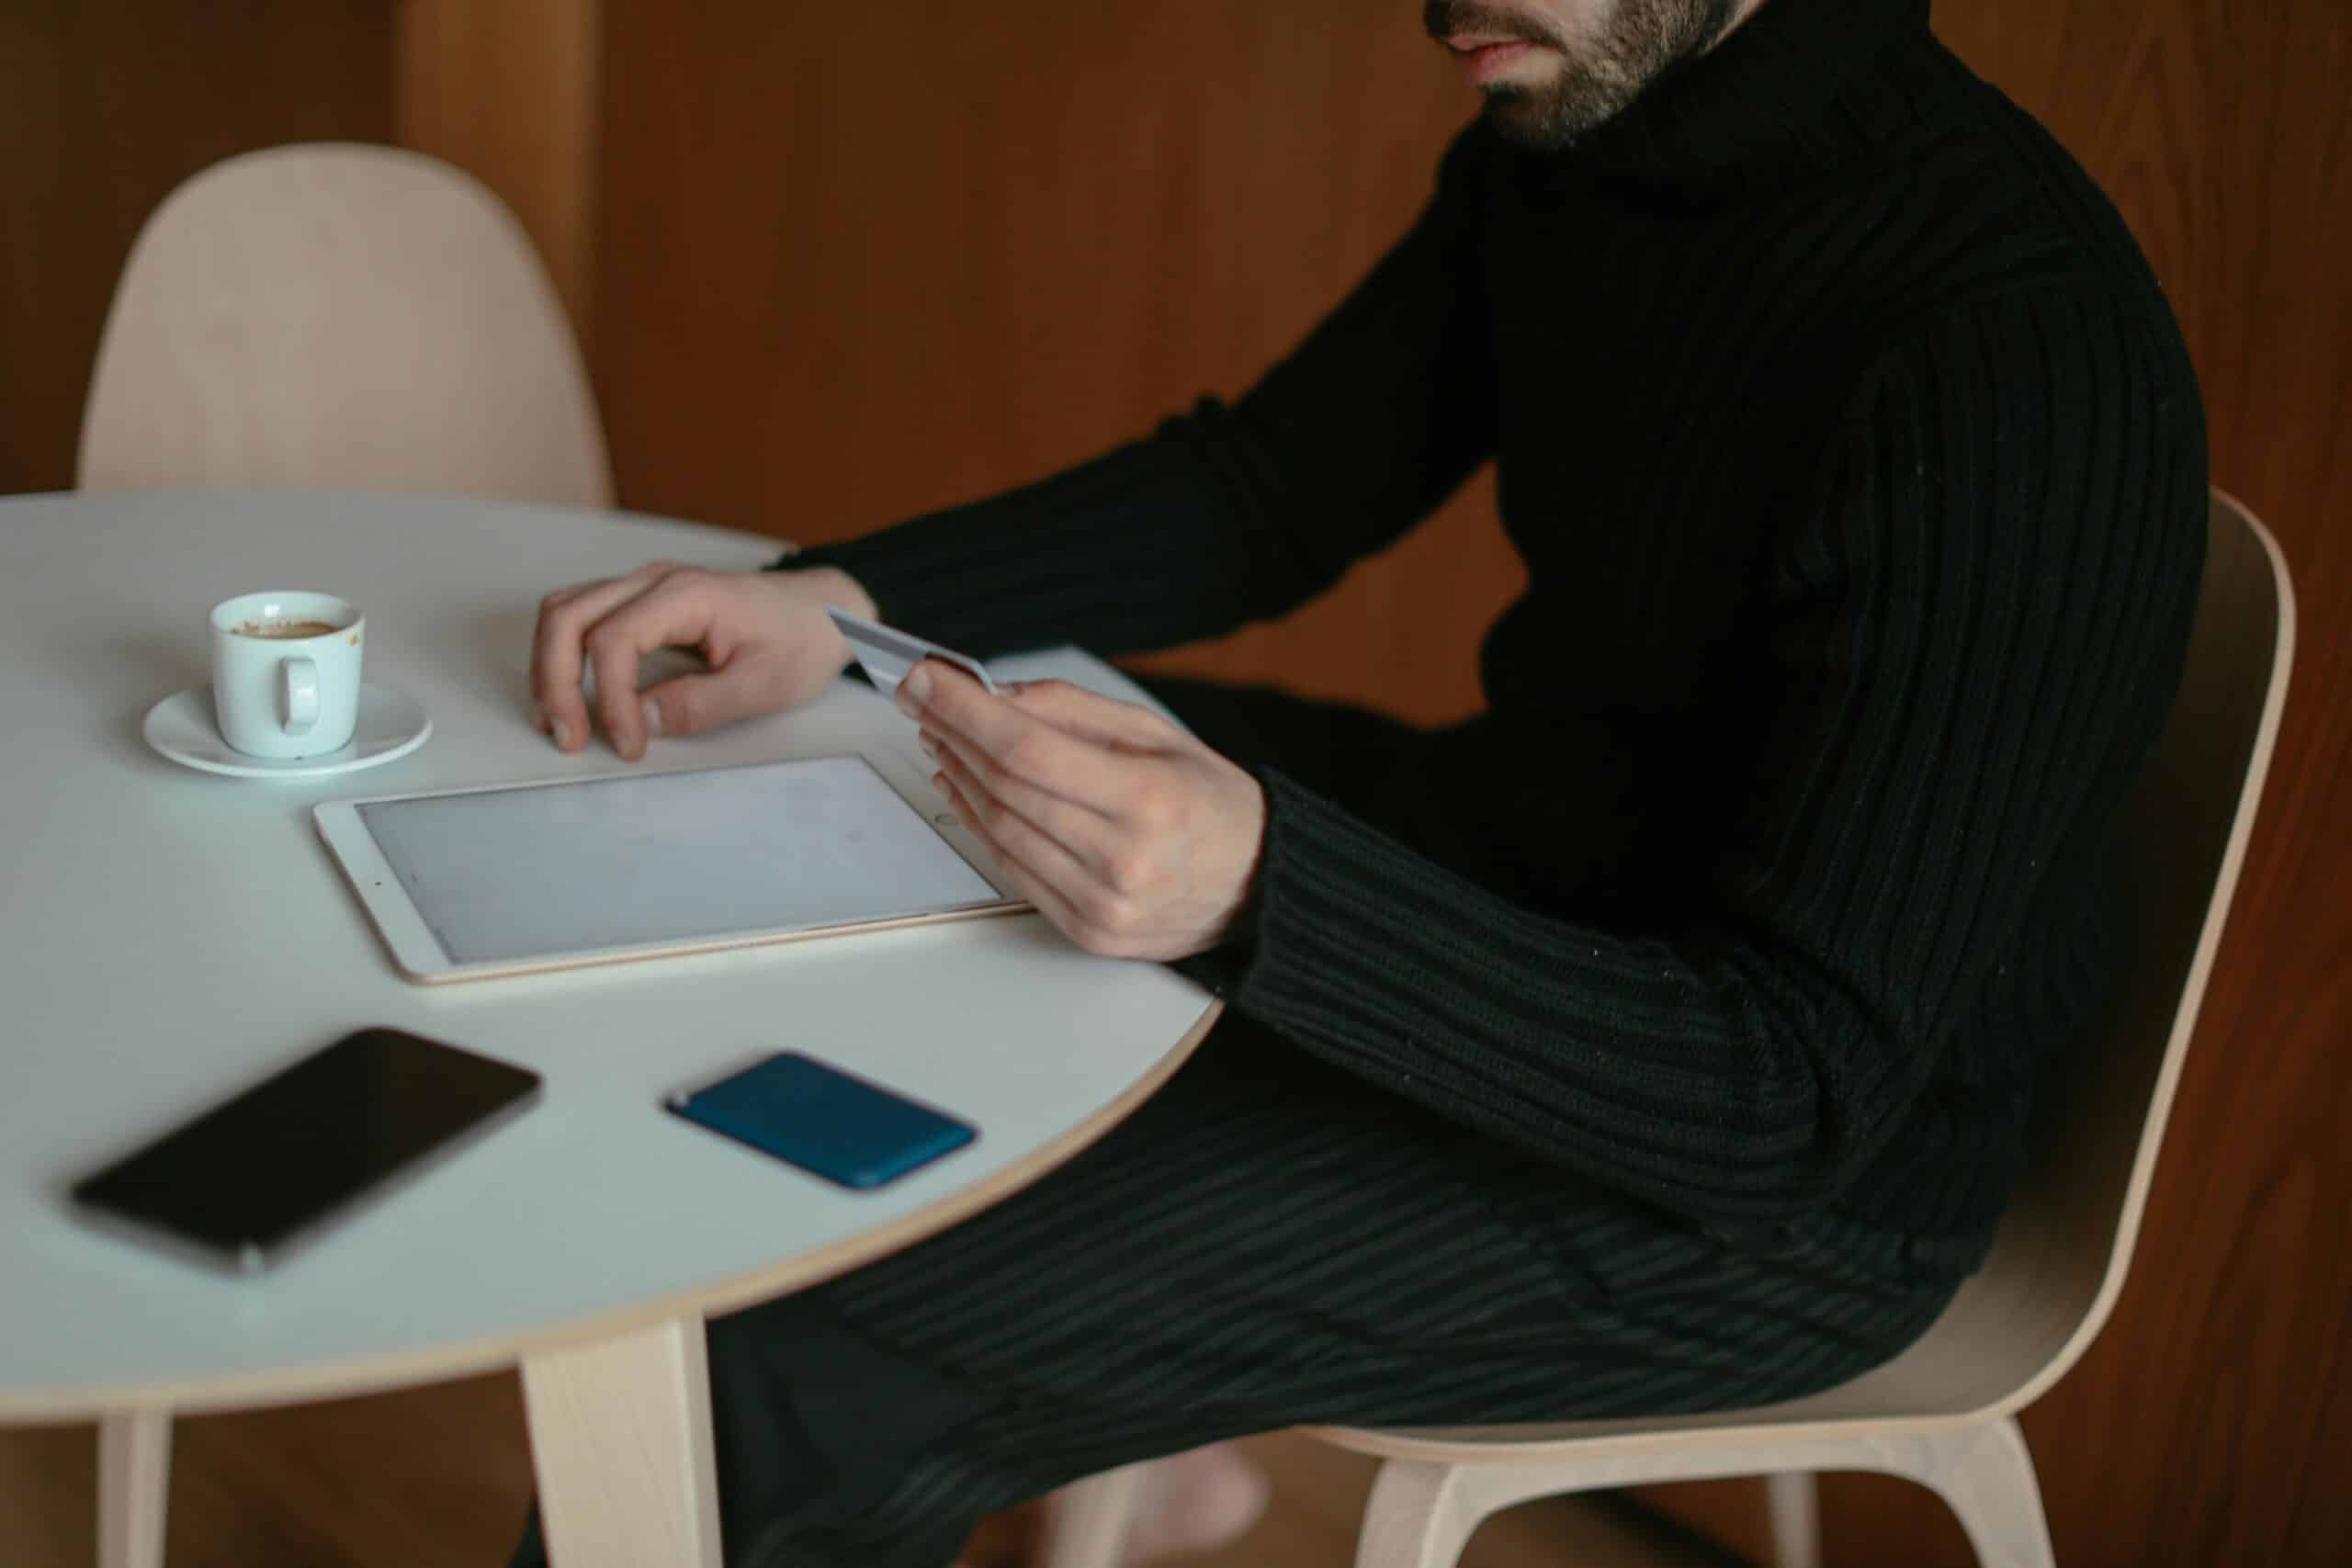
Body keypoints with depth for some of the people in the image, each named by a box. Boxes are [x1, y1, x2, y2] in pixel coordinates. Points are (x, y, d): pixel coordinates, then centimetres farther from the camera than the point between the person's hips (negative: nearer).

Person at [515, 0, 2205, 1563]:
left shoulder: (2021, 349, -30)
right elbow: (1273, 488, 7)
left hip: (1785, 1190, -9)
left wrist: (1259, 889, -43)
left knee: (779, 1370, -22)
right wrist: (838, 601, -7)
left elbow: (1803, 1101, -31)